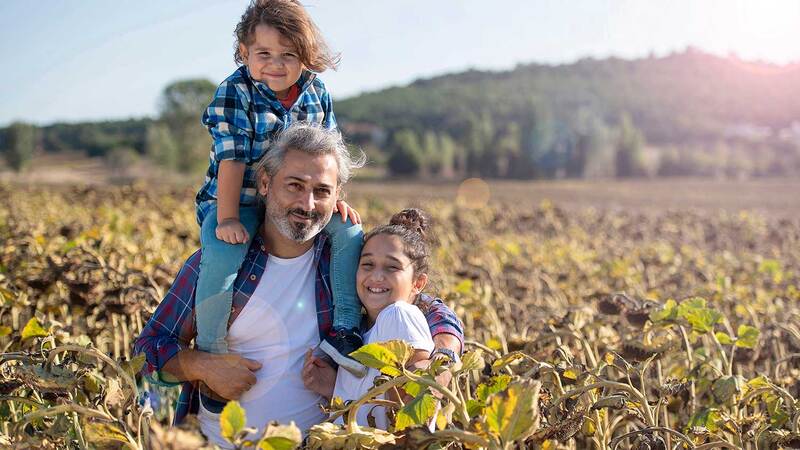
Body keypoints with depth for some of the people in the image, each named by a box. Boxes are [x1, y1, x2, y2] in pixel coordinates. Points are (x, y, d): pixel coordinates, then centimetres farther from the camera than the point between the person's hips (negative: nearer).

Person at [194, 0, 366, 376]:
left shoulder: (316, 94, 0)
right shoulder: (233, 94, -14)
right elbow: (231, 159, -20)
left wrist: (334, 199, -6)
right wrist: (227, 219, -25)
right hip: (236, 202, -5)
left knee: (349, 228, -14)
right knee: (222, 254, -32)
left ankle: (346, 327, -7)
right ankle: (209, 354, -17)